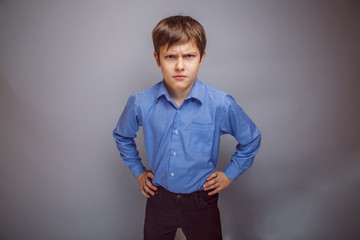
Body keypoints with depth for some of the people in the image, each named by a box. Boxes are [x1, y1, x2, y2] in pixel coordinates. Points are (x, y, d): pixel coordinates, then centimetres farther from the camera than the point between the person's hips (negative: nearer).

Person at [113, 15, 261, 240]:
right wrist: (138, 171, 9)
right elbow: (122, 136, 10)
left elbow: (251, 140, 1)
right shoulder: (140, 103, -12)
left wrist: (229, 174, 1)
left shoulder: (221, 104, -17)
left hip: (201, 203, -1)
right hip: (158, 200, 2)